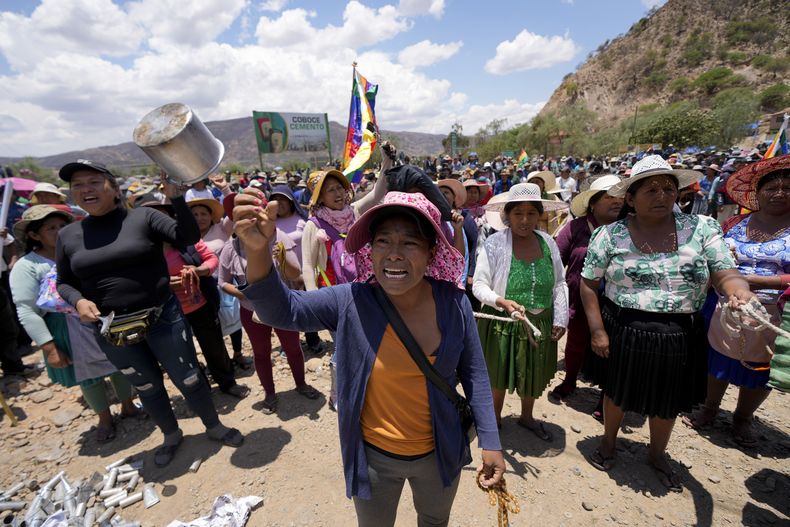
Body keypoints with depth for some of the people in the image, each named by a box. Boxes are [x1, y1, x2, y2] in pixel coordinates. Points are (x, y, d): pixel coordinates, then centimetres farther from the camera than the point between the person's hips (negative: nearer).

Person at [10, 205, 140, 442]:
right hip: (69, 332, -3)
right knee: (88, 377, 14)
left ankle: (128, 406, 36)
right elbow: (27, 312, -10)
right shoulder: (26, 266, -7)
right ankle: (105, 419, 35)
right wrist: (50, 348, -15)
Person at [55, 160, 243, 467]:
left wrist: (175, 196, -26)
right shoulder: (68, 236, 4)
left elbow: (189, 237, -18)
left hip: (163, 318, -3)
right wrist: (78, 301, -9)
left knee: (189, 380, 8)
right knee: (147, 387, 20)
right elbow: (64, 282, 12)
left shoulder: (143, 217, -6)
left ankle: (213, 426, 33)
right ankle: (171, 435, 44)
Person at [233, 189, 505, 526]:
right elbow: (281, 309, -22)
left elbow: (473, 373, -7)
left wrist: (490, 442, -5)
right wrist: (257, 249, -40)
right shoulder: (350, 302, -20)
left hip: (440, 453, 2)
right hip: (373, 457, -1)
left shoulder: (453, 303, -18)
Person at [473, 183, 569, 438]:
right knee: (499, 375, 15)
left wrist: (560, 319, 0)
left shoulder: (548, 242, -3)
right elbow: (479, 285, -14)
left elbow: (559, 284, 4)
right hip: (502, 324, -4)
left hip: (540, 323, 4)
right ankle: (495, 417, 43)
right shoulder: (494, 243, -16)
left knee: (533, 375, 23)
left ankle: (526, 417, 50)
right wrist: (502, 302, -29)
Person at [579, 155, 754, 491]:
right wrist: (597, 330, -11)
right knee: (618, 391, 18)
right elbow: (589, 284, -7)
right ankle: (608, 441, 48)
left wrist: (740, 291, -29)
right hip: (624, 332, -2)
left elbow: (725, 274, -5)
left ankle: (657, 454, 51)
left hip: (680, 336, 3)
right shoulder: (610, 235, -10)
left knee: (669, 399, 21)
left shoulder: (701, 228, -4)